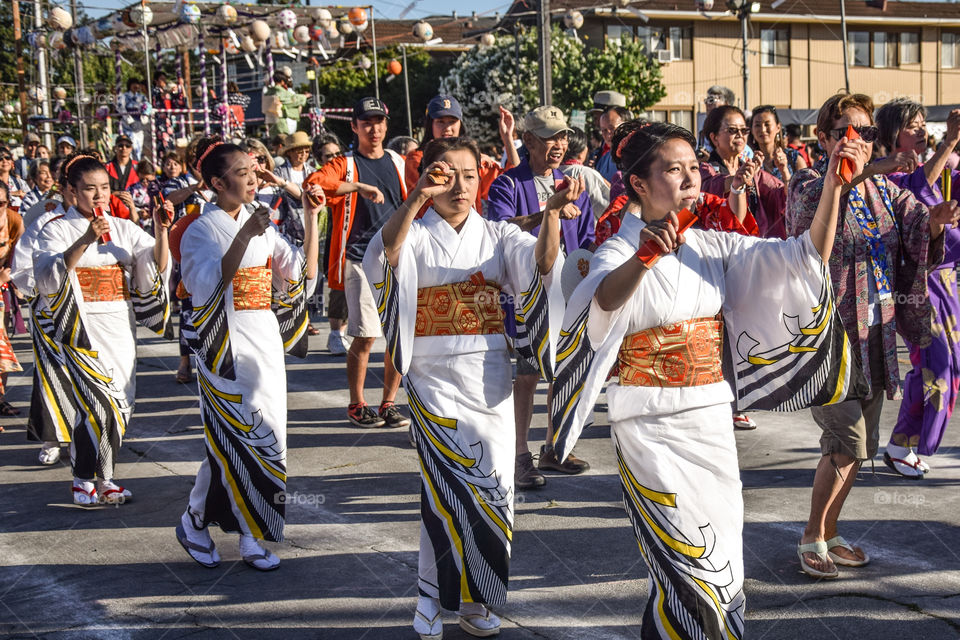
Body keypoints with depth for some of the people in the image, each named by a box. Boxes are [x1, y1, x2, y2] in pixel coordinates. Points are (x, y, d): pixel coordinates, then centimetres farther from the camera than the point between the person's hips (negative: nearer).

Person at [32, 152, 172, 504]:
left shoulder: (124, 229, 10)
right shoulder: (57, 229, -1)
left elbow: (157, 268, 0)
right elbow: (47, 281, -16)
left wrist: (161, 231, -16)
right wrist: (85, 241, -25)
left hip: (120, 329, 4)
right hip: (81, 329, -4)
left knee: (121, 405, 5)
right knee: (97, 403, -14)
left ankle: (103, 476, 21)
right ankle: (84, 479, 4)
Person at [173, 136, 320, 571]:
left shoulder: (261, 226, 11)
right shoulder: (201, 230, -6)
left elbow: (302, 273, 7)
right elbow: (211, 286, -21)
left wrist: (311, 218, 2)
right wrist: (245, 237, -25)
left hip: (265, 338, 6)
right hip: (224, 343, -6)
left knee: (267, 436, 4)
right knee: (234, 437, -7)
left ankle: (251, 537, 14)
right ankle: (194, 523, 14)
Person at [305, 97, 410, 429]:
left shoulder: (398, 163, 14)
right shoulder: (345, 165, 0)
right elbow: (313, 182, -20)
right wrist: (360, 187, -26)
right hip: (360, 261, -4)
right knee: (365, 336, -6)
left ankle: (389, 403, 17)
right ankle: (357, 405, 10)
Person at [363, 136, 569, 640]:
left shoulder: (498, 235, 8)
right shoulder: (415, 235, 2)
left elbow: (541, 263, -11)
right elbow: (387, 248, -23)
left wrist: (551, 214, -30)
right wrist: (420, 196, -36)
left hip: (489, 376, 3)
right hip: (433, 376, -3)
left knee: (492, 484, 5)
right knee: (446, 482, -8)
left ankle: (474, 599, 20)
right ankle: (434, 595, 9)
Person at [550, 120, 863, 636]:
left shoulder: (713, 248, 6)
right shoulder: (619, 253, -10)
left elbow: (807, 256, -1)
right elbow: (604, 301, -34)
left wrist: (833, 185, -14)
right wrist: (643, 261, -53)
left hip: (711, 415, 6)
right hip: (650, 424, -5)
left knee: (721, 555, 12)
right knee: (686, 560, -4)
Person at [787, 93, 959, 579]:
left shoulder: (884, 190, 11)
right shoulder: (809, 186, -8)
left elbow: (919, 237, -1)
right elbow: (809, 246, -26)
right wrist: (833, 182, -36)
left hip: (875, 332, 7)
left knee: (858, 444, 12)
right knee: (848, 442, -11)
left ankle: (828, 533, 27)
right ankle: (813, 537, 6)